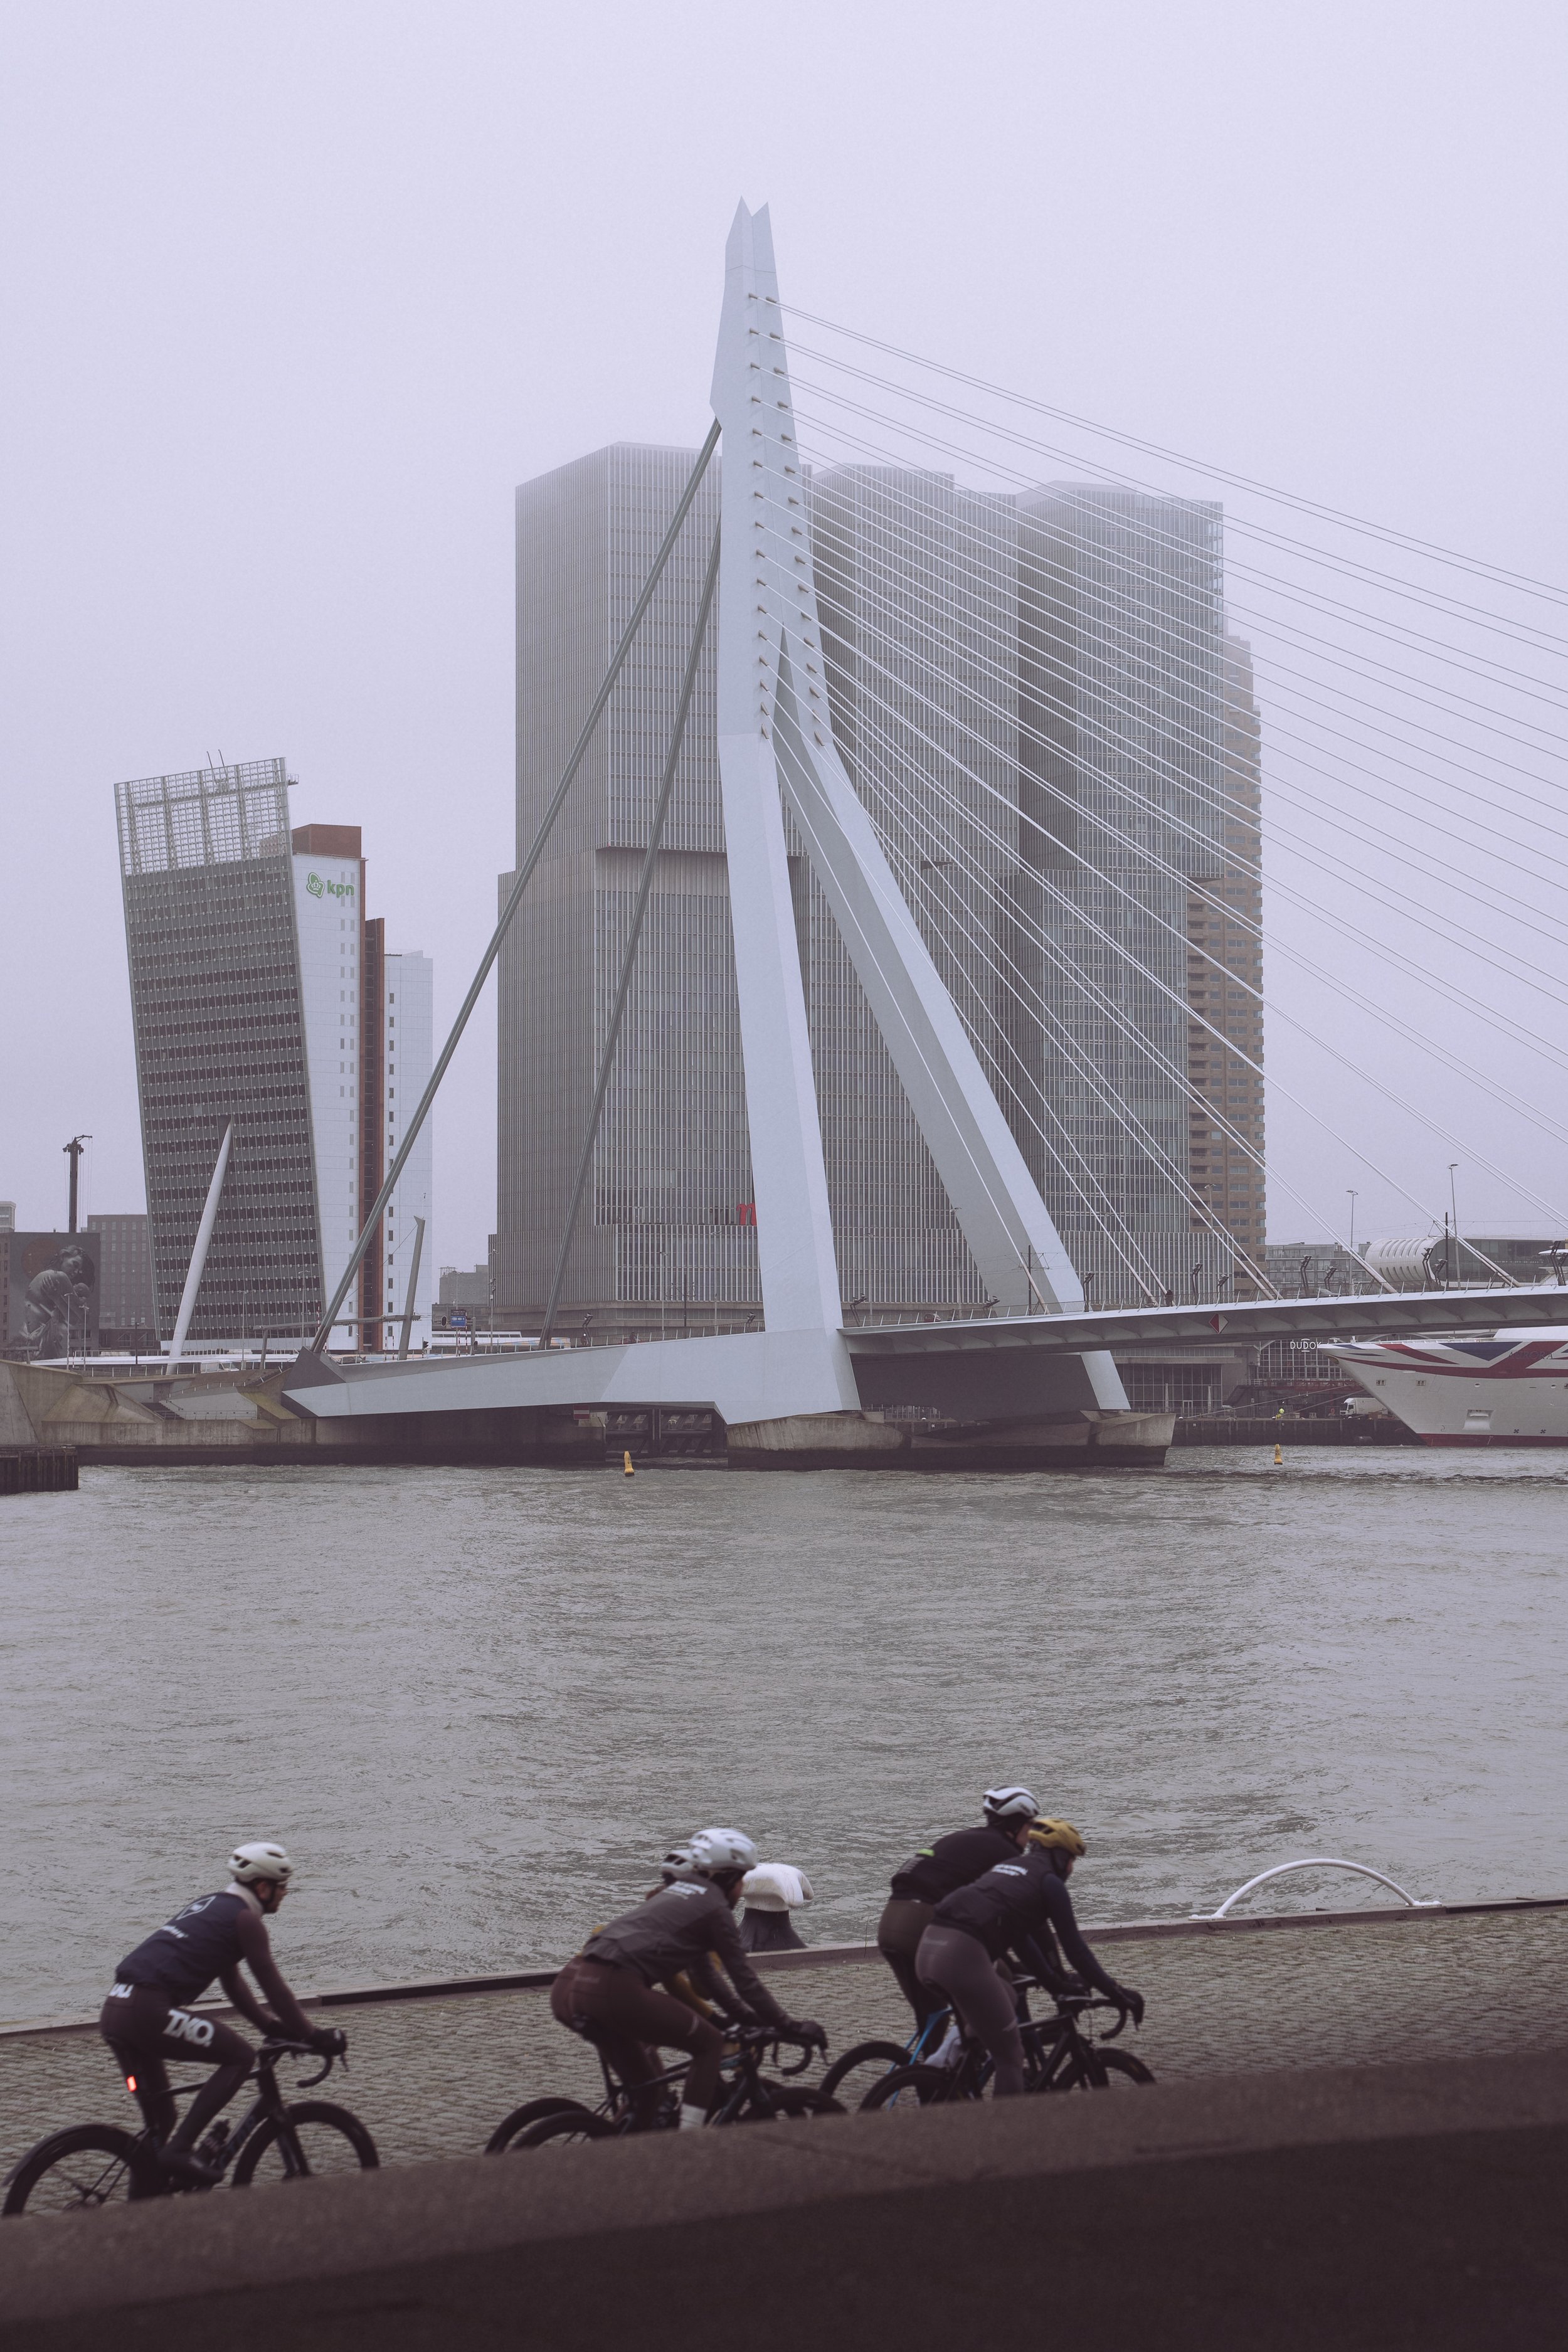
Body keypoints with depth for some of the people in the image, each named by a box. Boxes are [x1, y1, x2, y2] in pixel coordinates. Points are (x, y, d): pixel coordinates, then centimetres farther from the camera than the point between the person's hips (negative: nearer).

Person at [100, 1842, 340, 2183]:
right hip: (148, 2010, -9)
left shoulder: (210, 1906, 27)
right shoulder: (245, 1918, 0)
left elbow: (233, 1982, 35)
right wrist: (313, 2036, 8)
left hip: (114, 2012, 9)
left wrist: (272, 2025, 35)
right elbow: (272, 1986, 0)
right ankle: (180, 2149, -9)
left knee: (160, 2119, 19)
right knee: (240, 2056, -2)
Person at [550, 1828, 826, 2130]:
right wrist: (788, 2027, 17)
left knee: (642, 2088, 24)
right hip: (613, 1990, -8)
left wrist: (740, 2014, 47)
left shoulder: (676, 1891, 30)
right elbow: (745, 1980, 7)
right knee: (710, 2044, 8)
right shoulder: (716, 1907, 5)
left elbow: (702, 1971, 40)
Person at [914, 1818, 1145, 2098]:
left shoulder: (1008, 1868, 30)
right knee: (1010, 2057, 4)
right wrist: (1115, 1992, 13)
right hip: (963, 1956, -8)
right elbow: (1073, 1947, 6)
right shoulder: (1049, 1882, 7)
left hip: (927, 1950, 8)